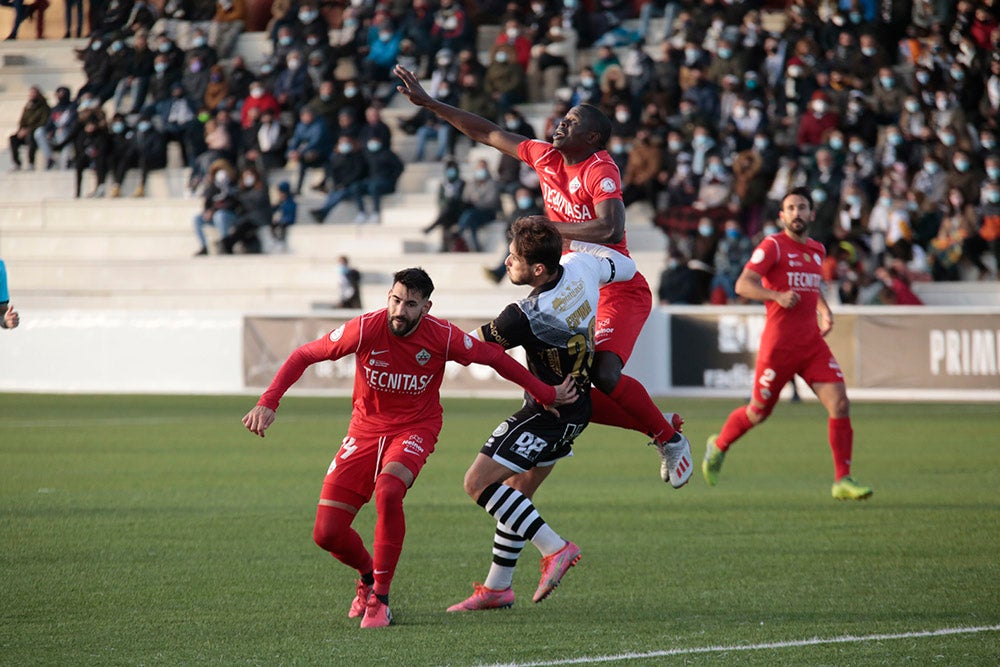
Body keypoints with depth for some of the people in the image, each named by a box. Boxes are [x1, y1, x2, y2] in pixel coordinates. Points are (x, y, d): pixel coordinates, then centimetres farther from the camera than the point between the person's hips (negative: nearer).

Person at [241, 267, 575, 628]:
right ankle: (369, 575, 29)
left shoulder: (443, 337, -17)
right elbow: (303, 355, -8)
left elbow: (496, 357, 0)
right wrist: (268, 402, -20)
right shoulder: (365, 329, -17)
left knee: (387, 490, -36)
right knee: (326, 533, -8)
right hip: (365, 431, 2)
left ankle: (380, 598, -21)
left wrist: (546, 394, 3)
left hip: (415, 430, -2)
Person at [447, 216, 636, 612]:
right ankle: (497, 588, 23)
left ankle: (554, 548, -13)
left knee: (478, 483, -10)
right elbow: (626, 267, 14)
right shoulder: (581, 264, -9)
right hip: (576, 409, 10)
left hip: (548, 412, -9)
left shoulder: (527, 316, -30)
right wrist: (577, 242, 23)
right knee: (518, 494, 17)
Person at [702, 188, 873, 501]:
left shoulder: (817, 249, 13)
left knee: (840, 403, -11)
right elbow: (743, 285, -17)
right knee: (759, 412, 7)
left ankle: (843, 481, -7)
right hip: (779, 344, -5)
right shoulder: (773, 246, -8)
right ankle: (718, 446, 37)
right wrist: (777, 296, -32)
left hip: (813, 343, 5)